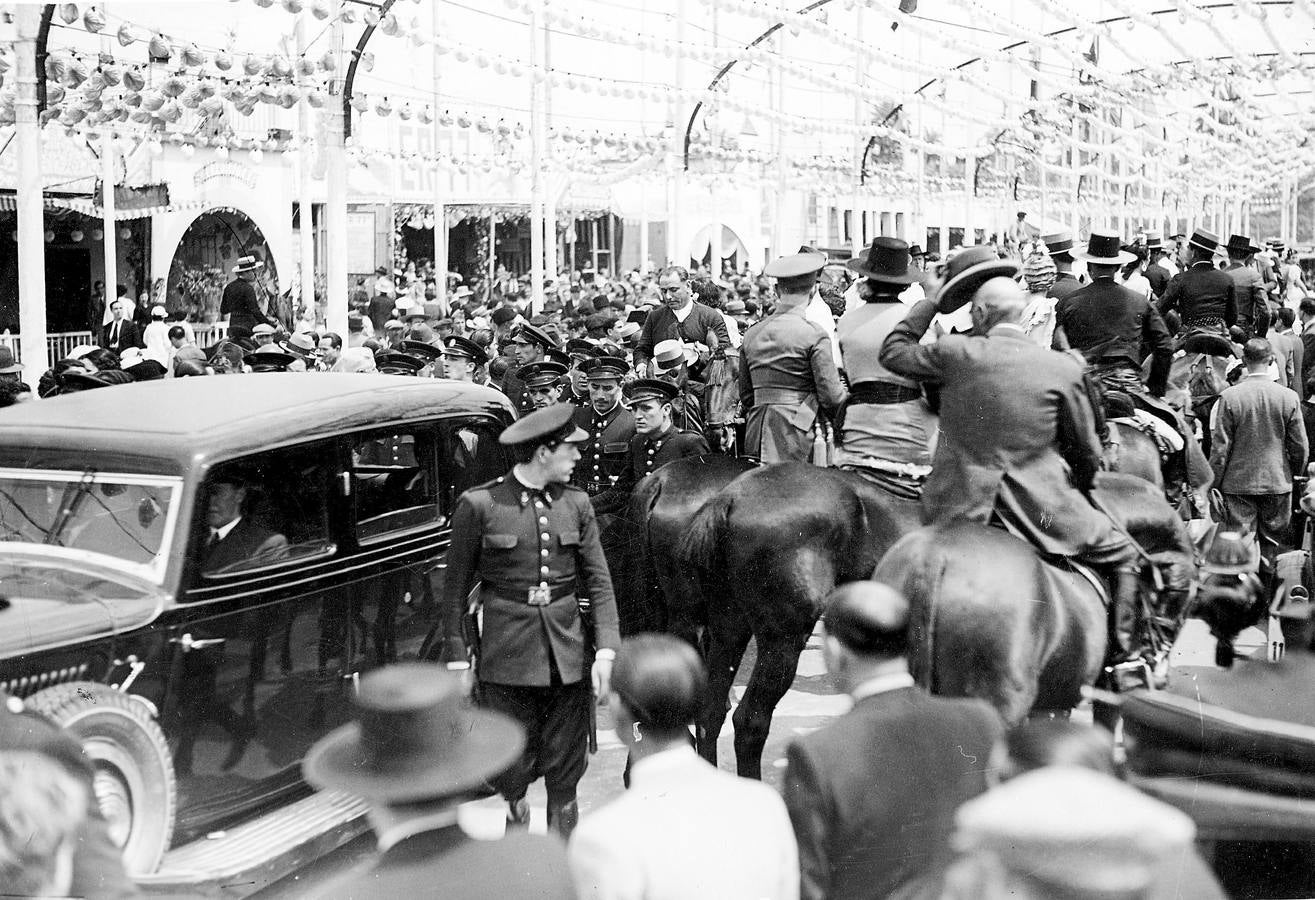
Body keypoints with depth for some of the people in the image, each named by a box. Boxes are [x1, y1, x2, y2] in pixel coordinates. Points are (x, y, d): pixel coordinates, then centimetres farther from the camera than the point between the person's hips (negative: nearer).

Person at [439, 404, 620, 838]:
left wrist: (606, 651, -5)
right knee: (511, 769, 1)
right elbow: (455, 587, -1)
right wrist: (457, 658, -3)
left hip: (567, 654, 3)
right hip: (507, 655, -3)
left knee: (565, 776, 8)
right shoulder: (479, 505, -6)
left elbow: (599, 583, 5)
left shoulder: (576, 503, 5)